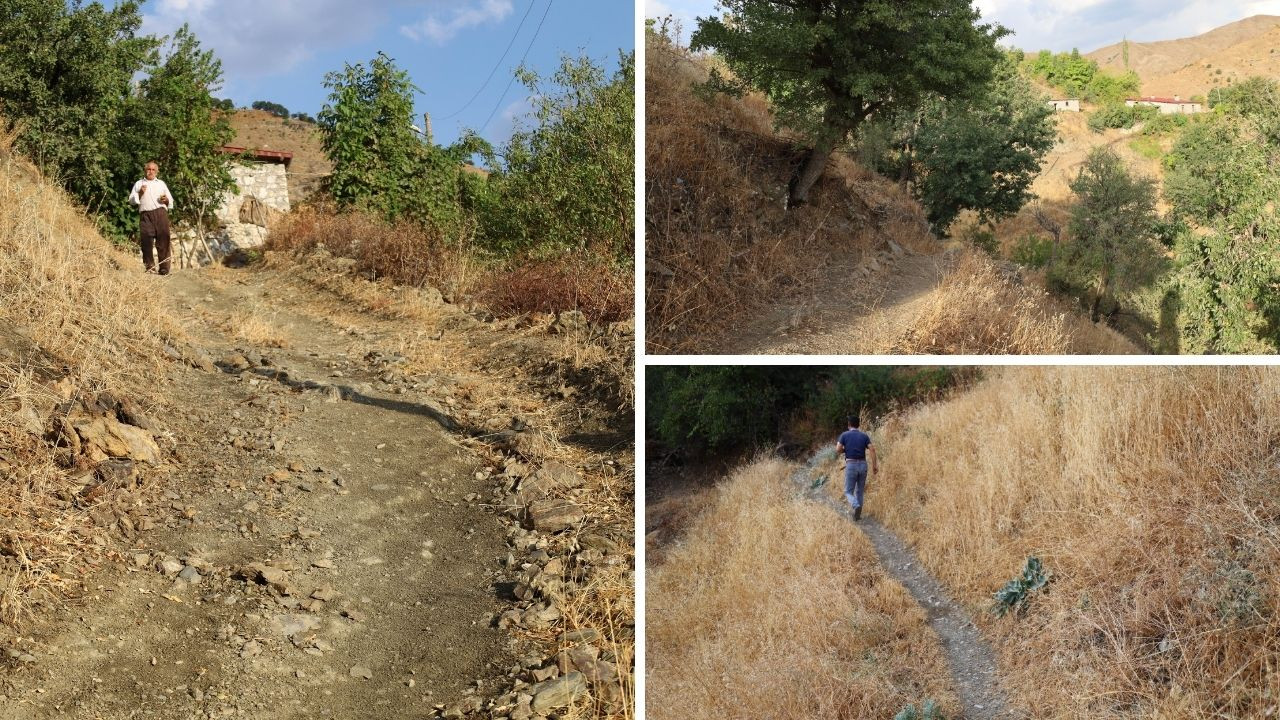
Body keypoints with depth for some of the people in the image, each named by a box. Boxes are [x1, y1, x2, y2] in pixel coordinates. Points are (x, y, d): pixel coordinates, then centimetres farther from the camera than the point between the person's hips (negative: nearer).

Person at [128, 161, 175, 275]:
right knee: (146, 240, -8)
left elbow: (171, 200, 23)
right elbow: (131, 200, 14)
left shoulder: (161, 183, 25)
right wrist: (139, 193, -3)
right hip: (146, 215, 0)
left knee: (163, 240, -9)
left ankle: (164, 268, -11)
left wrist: (166, 200, 1)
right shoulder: (139, 183, 22)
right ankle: (150, 266, -4)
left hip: (161, 213, 0)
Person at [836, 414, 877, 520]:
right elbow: (872, 450, -5)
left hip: (851, 466, -3)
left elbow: (838, 451, -6)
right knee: (859, 491, 19)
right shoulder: (864, 436, 8)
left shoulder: (844, 435, 1)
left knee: (848, 492, 4)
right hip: (862, 465, 3)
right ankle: (857, 515, 17)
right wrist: (874, 466, -4)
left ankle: (856, 506, -25)